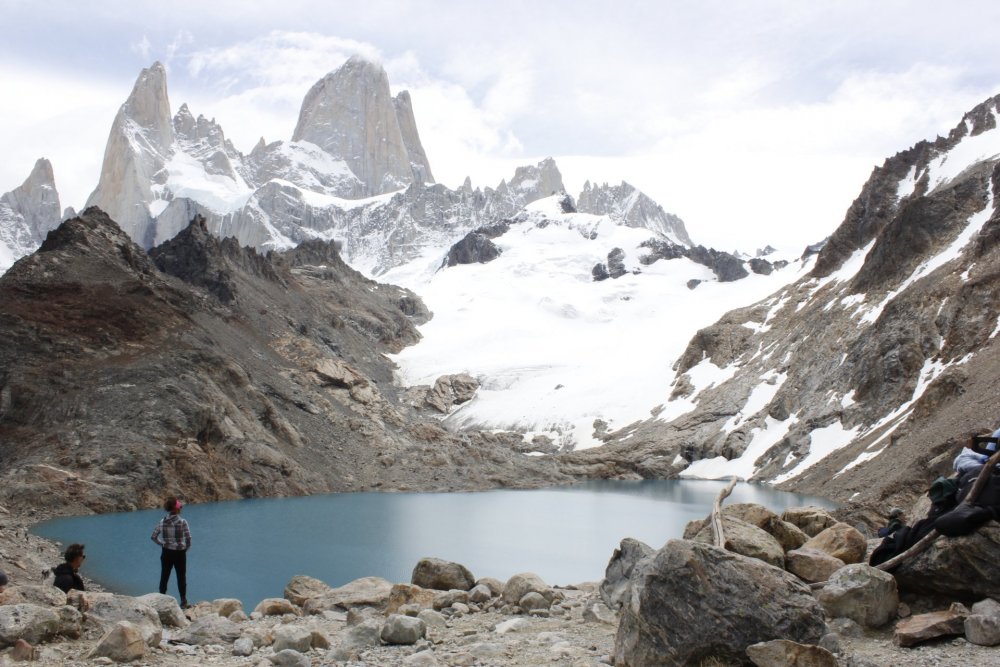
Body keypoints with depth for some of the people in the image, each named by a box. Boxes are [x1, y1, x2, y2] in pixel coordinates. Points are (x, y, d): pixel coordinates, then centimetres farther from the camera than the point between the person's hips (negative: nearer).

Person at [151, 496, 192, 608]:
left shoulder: (162, 522, -4)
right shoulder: (182, 522, -15)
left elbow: (154, 537, 1)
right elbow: (188, 539, -16)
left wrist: (162, 544, 11)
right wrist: (186, 548, 1)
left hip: (166, 553, 3)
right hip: (180, 553, -3)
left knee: (164, 577, 14)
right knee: (181, 578, 9)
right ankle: (183, 602, 15)